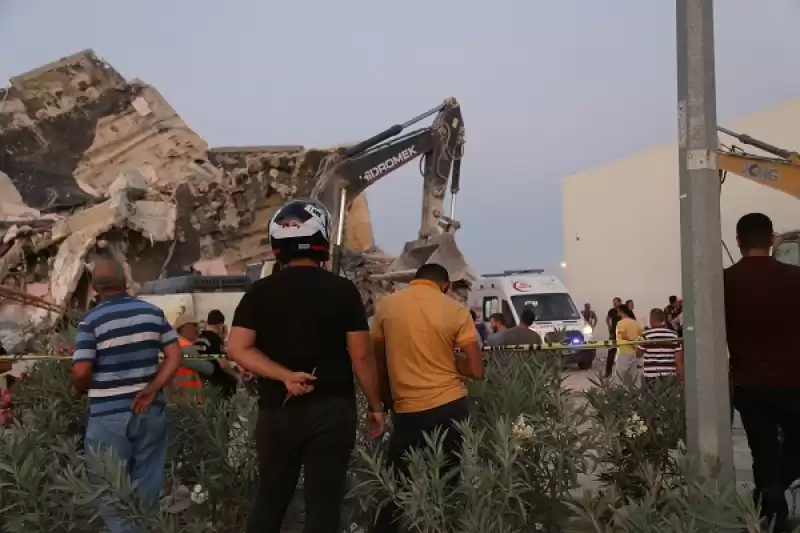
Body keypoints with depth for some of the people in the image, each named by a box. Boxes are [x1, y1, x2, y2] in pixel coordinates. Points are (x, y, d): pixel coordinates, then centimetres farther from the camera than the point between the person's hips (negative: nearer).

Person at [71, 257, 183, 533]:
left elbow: (81, 371, -15)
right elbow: (175, 356, -1)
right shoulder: (153, 312, 3)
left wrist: (78, 390, 6)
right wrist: (152, 390, -5)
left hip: (110, 415, -4)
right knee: (148, 487, 15)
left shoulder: (91, 321, -9)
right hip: (150, 411, 4)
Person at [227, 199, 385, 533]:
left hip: (277, 410, 2)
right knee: (324, 503, 4)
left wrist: (285, 376, -10)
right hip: (332, 410, -2)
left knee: (270, 498, 17)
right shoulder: (342, 290, -5)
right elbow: (361, 356, -6)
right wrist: (375, 406, 4)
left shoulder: (260, 291, 1)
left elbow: (238, 349, -6)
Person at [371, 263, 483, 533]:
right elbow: (476, 370, -6)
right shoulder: (456, 311, -2)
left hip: (408, 410, -1)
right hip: (452, 406, 1)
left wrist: (386, 400, 21)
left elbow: (378, 361, 9)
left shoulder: (386, 305, 1)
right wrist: (446, 359, 11)